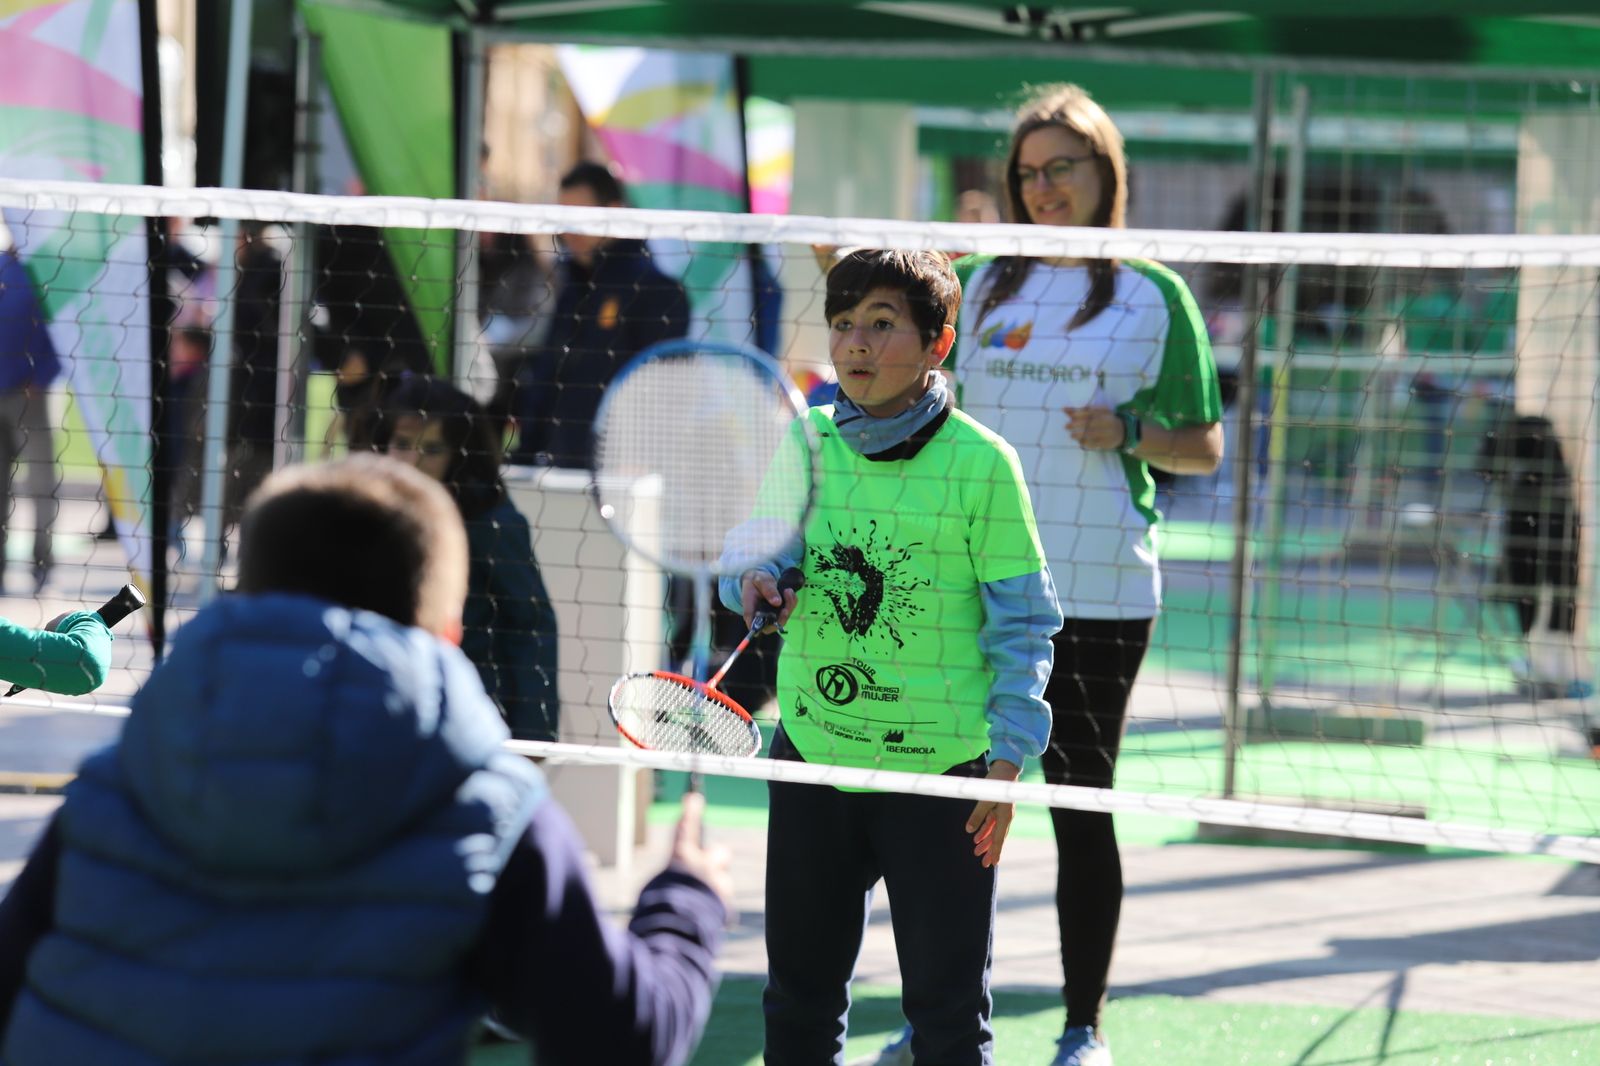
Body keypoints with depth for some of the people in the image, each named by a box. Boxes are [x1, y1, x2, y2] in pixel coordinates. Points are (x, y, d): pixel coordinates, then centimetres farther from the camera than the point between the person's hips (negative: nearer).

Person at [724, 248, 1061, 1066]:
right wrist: (758, 578, -14)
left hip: (938, 772, -4)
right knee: (799, 998, 14)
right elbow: (757, 542, 11)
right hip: (811, 752, 4)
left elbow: (1022, 623, -4)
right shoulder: (806, 440, 4)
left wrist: (1006, 760, -9)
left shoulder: (980, 462, -8)